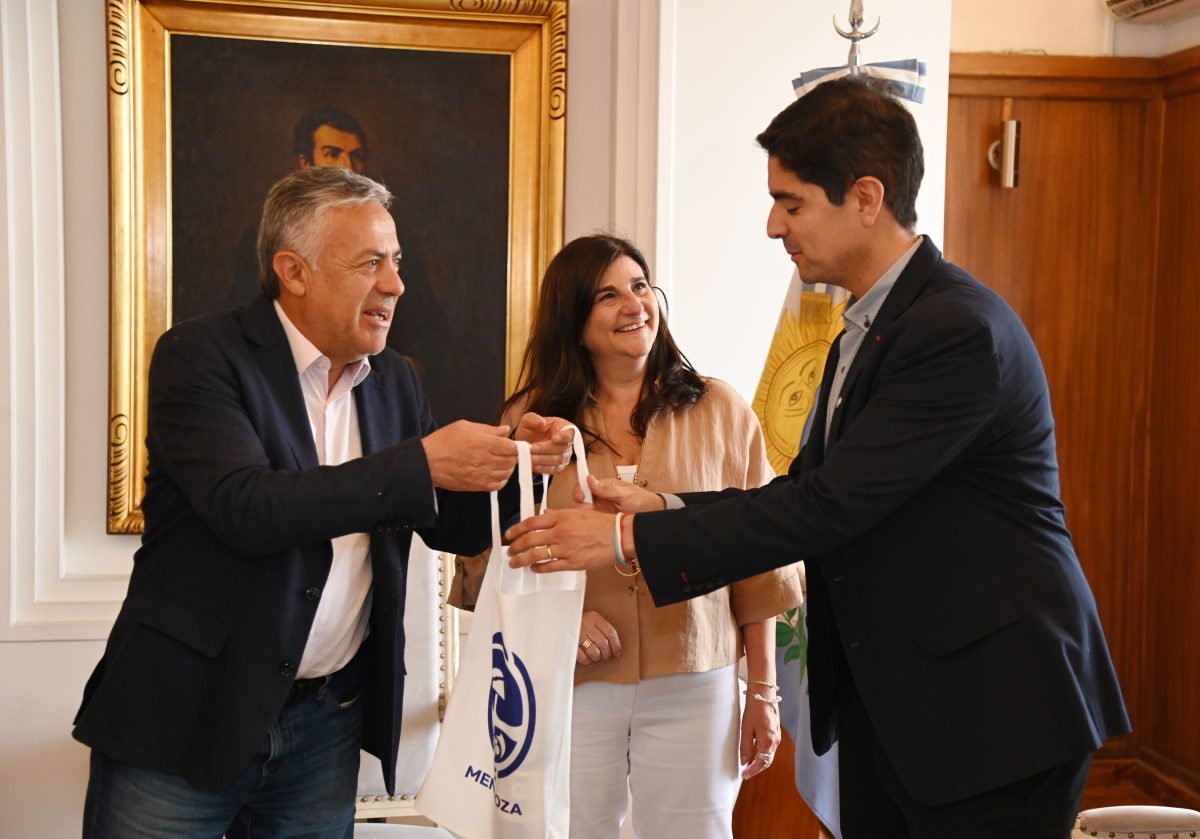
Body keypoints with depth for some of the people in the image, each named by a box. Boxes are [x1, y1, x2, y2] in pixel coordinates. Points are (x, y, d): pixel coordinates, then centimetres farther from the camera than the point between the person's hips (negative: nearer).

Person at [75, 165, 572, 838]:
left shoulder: (394, 380, 8)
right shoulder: (201, 354, -10)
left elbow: (454, 529, 12)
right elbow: (244, 509, -25)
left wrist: (515, 461, -8)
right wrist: (422, 464, -25)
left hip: (327, 726, 5)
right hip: (187, 719, -5)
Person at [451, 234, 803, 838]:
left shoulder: (721, 413, 2)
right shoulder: (530, 420, 3)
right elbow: (483, 554, 4)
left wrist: (764, 690, 4)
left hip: (695, 687, 0)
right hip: (569, 686, 0)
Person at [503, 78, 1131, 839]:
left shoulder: (961, 330, -21)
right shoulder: (869, 325, 10)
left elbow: (829, 505, -24)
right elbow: (810, 488, 10)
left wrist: (632, 539, -20)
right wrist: (660, 510, -2)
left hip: (991, 713, -9)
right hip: (885, 704, 9)